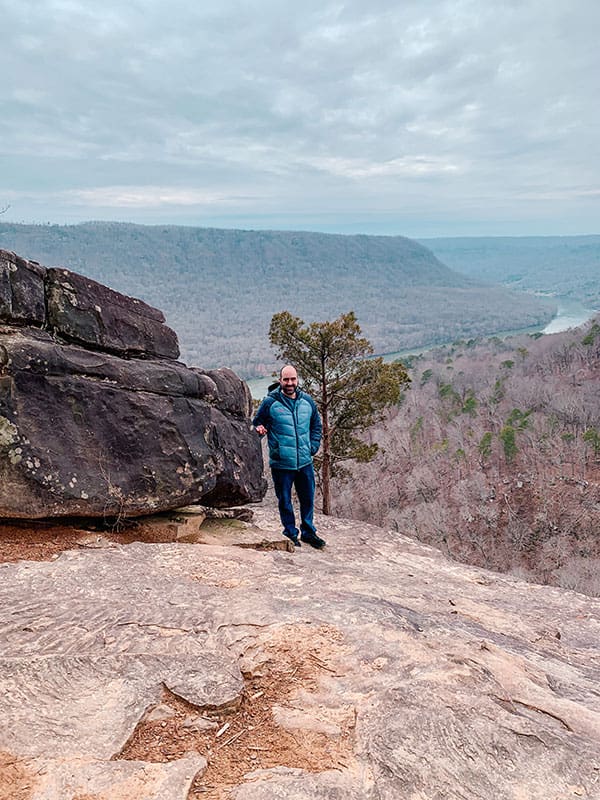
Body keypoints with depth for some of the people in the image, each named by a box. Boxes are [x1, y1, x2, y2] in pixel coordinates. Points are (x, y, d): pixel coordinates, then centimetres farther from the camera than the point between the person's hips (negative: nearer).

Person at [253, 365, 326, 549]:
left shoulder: (307, 401, 3)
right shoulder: (270, 402, -9)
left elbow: (317, 425, 16)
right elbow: (256, 425, 0)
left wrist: (313, 446, 7)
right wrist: (260, 430, -23)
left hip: (305, 462, 4)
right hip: (281, 463, -3)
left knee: (308, 499, 15)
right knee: (285, 501, 10)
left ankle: (308, 532, 33)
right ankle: (291, 534, 28)